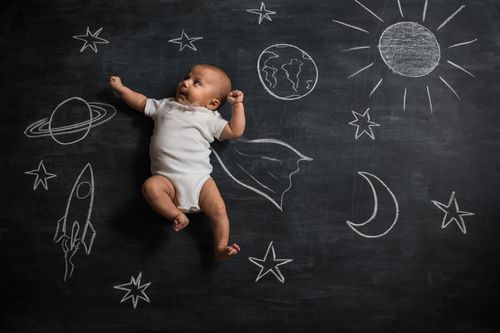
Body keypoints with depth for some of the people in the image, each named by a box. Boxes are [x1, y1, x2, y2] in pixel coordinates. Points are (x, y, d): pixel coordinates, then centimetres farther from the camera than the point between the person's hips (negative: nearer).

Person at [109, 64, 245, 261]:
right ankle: (177, 215, -23)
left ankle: (221, 248, -11)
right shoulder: (165, 106, 24)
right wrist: (120, 88, 35)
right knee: (150, 186, -32)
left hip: (199, 178, -1)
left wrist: (237, 105, 8)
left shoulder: (209, 117, 16)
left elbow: (235, 132, 12)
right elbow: (141, 102, 37)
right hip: (167, 178, 1)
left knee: (219, 210, -20)